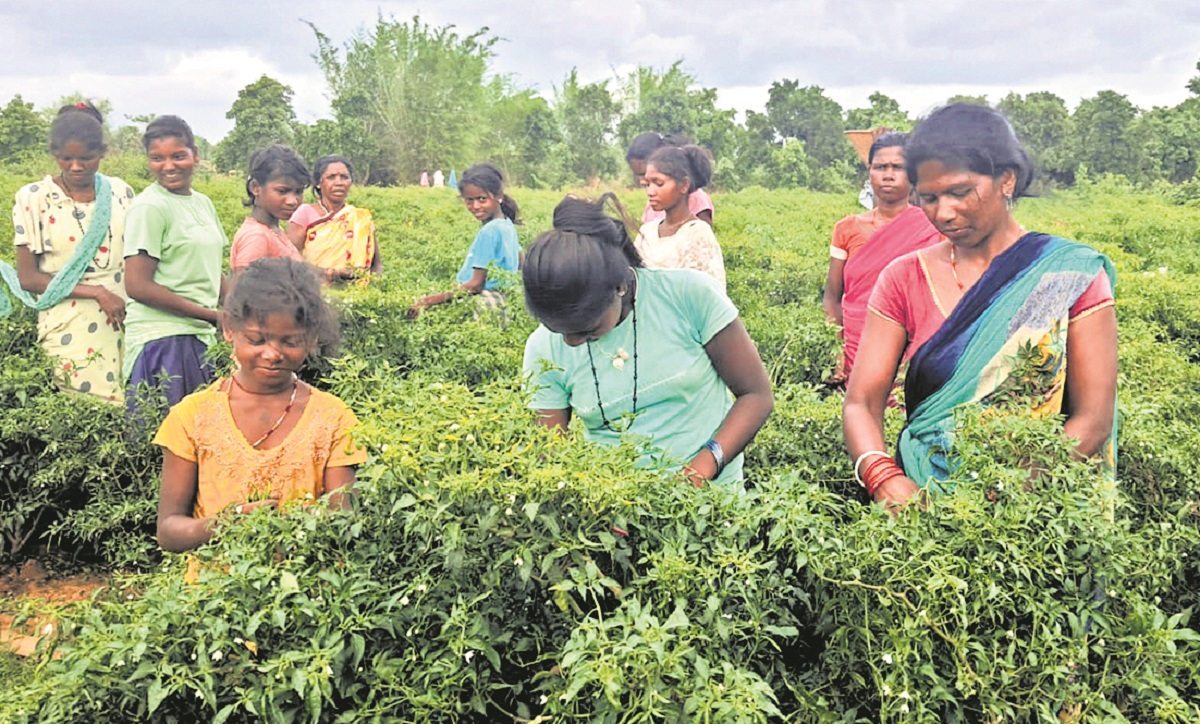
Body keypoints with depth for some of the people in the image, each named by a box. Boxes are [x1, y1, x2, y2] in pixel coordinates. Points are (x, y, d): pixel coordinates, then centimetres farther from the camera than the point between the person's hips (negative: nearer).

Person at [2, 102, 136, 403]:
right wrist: (96, 293, -12)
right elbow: (28, 278, -3)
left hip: (124, 322, 3)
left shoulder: (121, 192, 7)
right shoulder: (33, 198, -1)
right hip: (70, 330, -3)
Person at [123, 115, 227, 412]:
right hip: (164, 339, -7)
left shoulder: (202, 202, 12)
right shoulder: (150, 207, -10)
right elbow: (137, 285, -15)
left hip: (202, 336, 7)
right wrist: (213, 315, -15)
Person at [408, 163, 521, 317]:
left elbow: (476, 284, -18)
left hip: (487, 299, -10)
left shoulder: (488, 231, -17)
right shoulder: (508, 224, 10)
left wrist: (433, 299, -18)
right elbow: (520, 263, 24)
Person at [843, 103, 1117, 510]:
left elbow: (1094, 419, -4)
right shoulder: (904, 279, 6)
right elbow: (861, 403, 0)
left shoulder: (1072, 275, 1)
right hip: (922, 492, 2)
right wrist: (884, 478, -21)